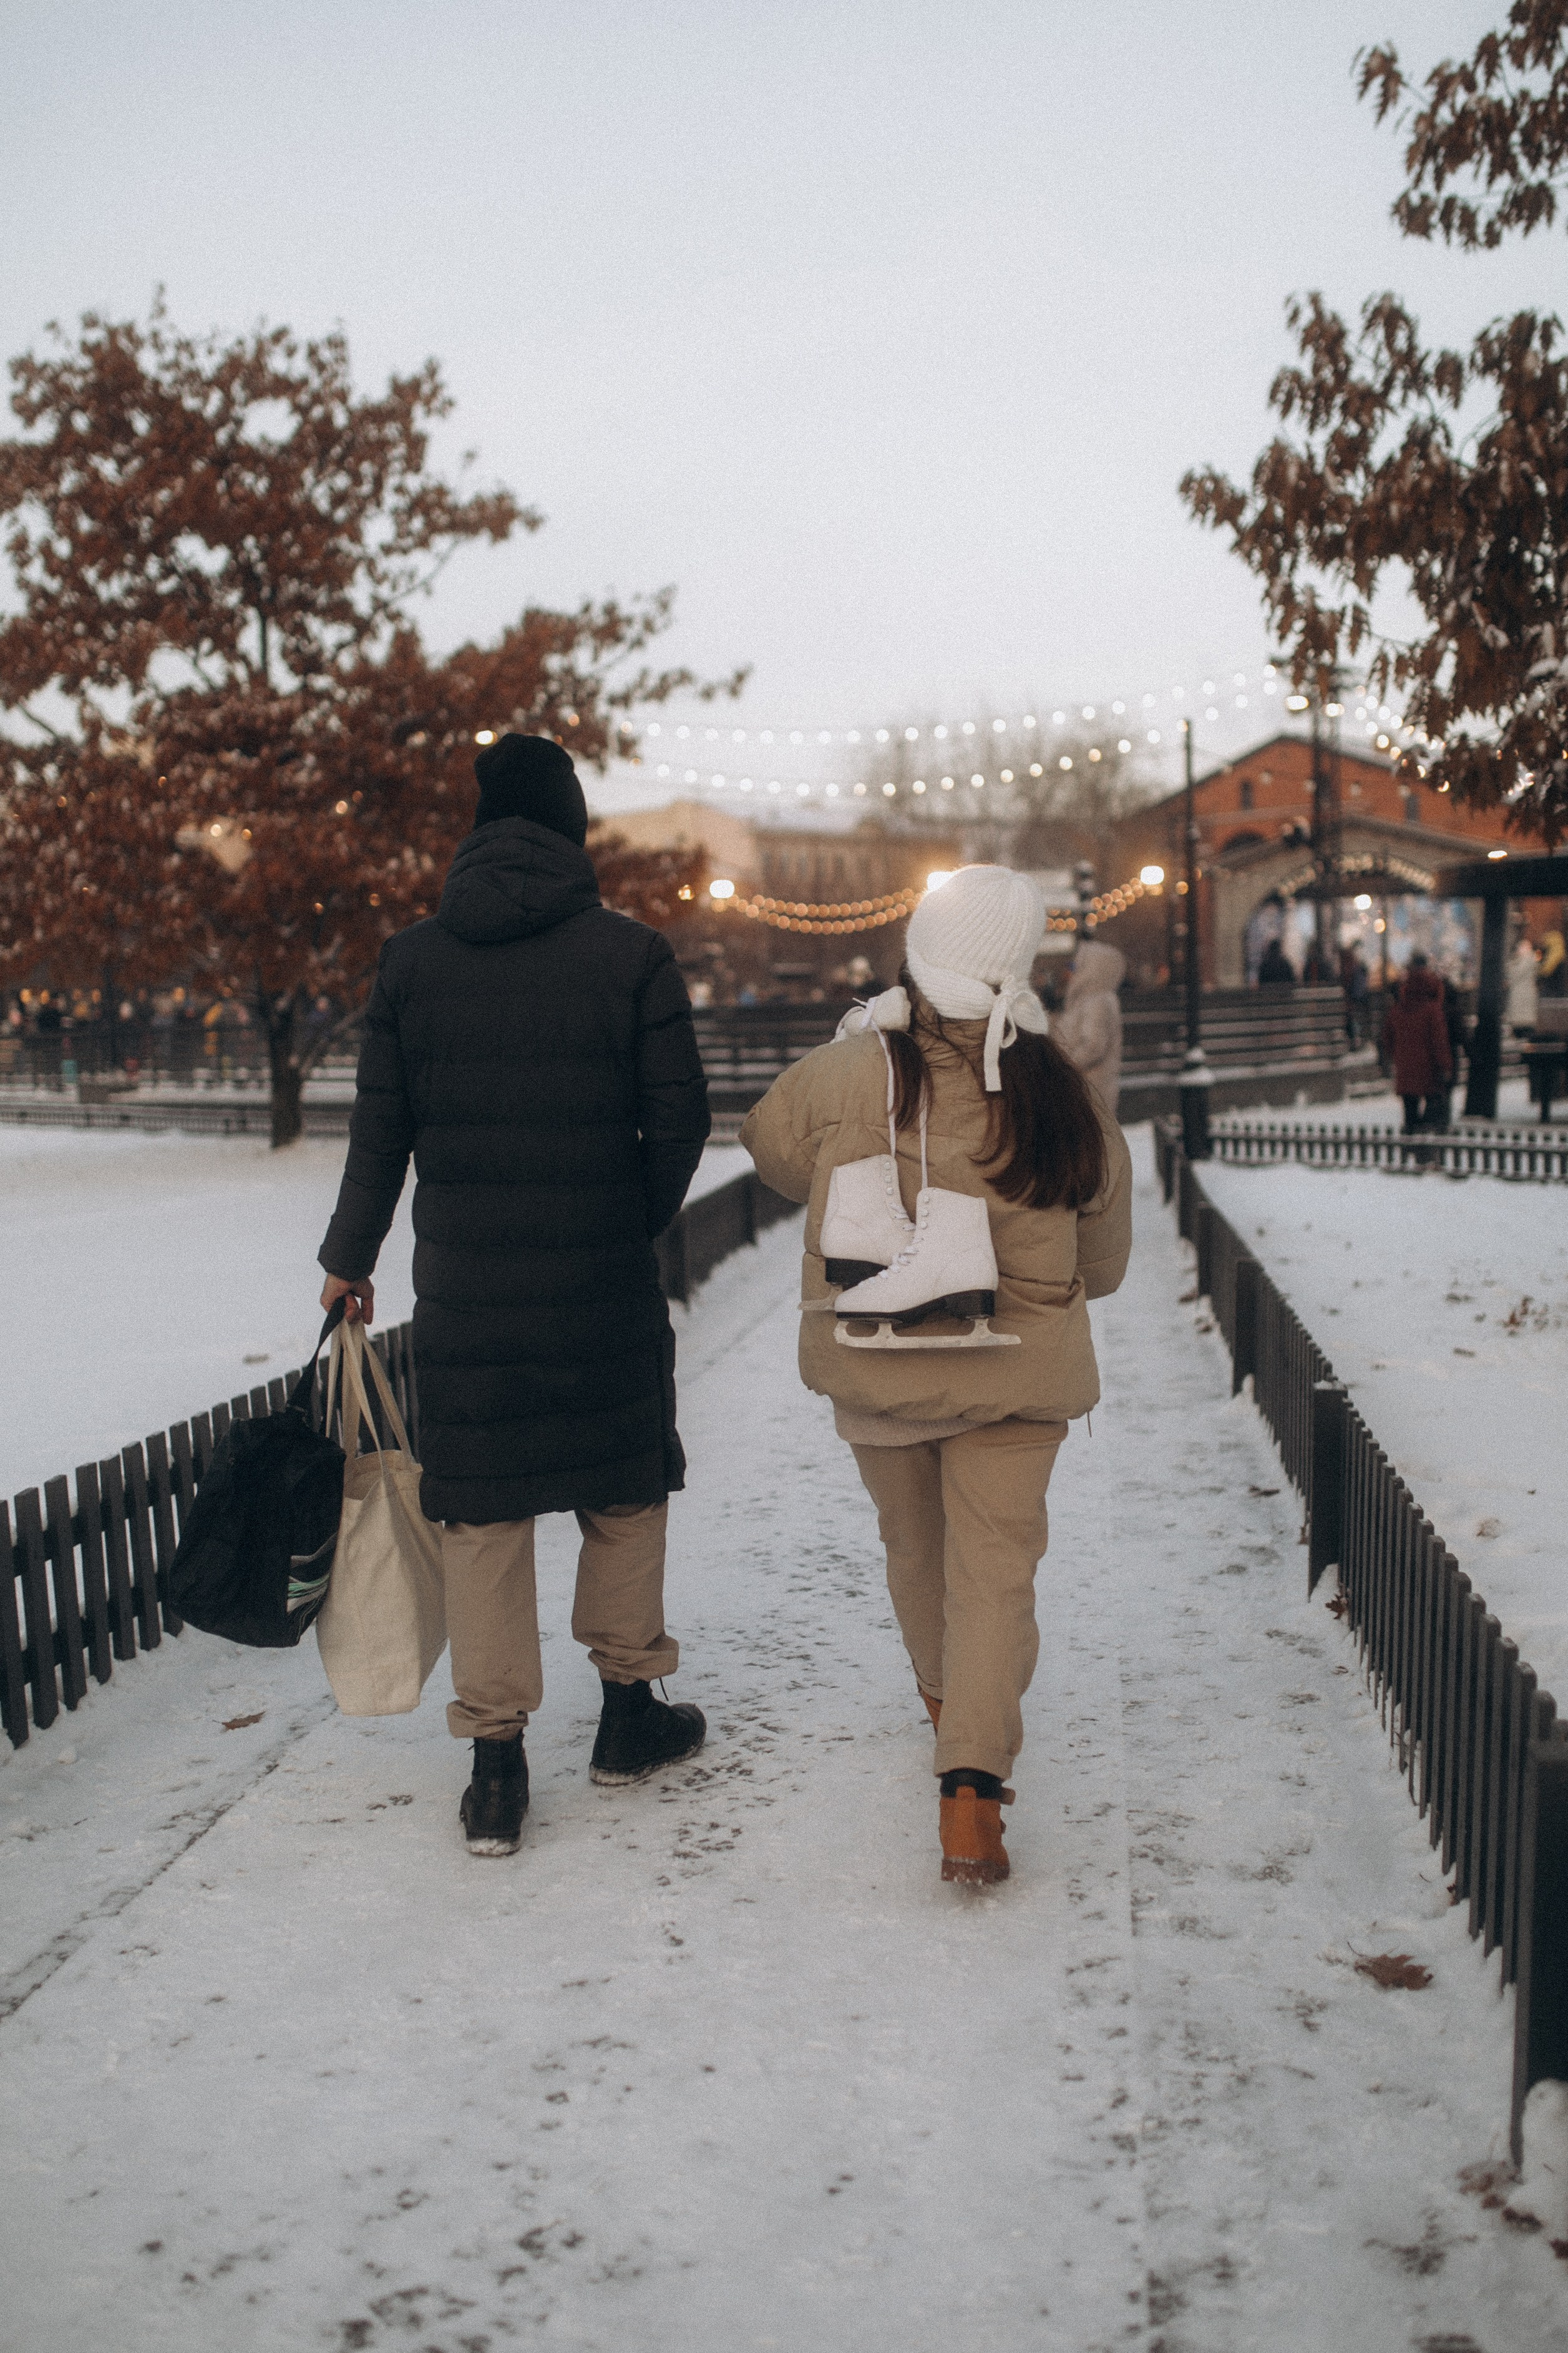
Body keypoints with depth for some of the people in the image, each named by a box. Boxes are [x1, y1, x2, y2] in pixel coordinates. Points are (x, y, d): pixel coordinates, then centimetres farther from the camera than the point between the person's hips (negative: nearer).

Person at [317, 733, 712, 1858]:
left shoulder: (411, 961, 1)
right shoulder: (633, 955, -4)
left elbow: (380, 1130, 5)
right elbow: (679, 1117, -4)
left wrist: (349, 1259, 17)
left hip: (463, 1288, 1)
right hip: (604, 1287, -1)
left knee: (482, 1509, 7)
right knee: (623, 1486, 16)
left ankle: (498, 1763, 11)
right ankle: (628, 1711, 28)